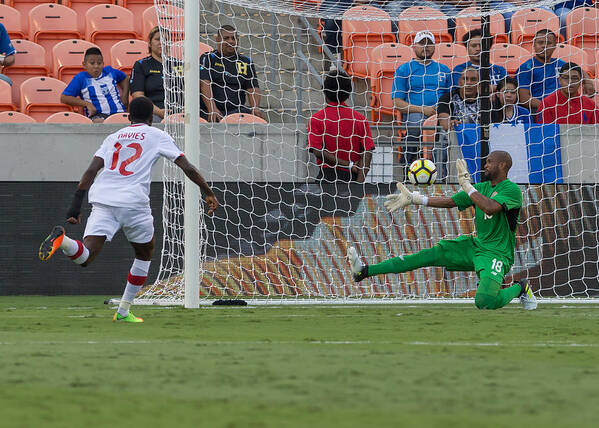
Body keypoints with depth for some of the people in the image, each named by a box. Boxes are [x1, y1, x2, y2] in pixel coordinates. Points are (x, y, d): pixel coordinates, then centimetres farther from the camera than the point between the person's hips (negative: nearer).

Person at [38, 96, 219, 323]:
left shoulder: (113, 137, 24)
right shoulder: (157, 136, 15)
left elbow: (91, 170, 12)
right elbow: (187, 168, 11)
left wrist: (76, 204, 9)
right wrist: (208, 192, 21)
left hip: (102, 201, 2)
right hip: (134, 201, -2)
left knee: (85, 257, -8)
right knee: (145, 253, 23)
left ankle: (62, 239, -42)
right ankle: (124, 311, 20)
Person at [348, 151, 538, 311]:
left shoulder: (511, 189, -11)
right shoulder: (482, 187, 14)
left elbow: (490, 208, -29)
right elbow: (449, 201, 14)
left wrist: (466, 184, -22)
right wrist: (413, 199, 9)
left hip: (497, 254, -8)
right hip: (475, 246, 8)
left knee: (484, 301, -30)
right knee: (431, 254, -3)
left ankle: (520, 288, 2)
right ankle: (365, 271, -5)